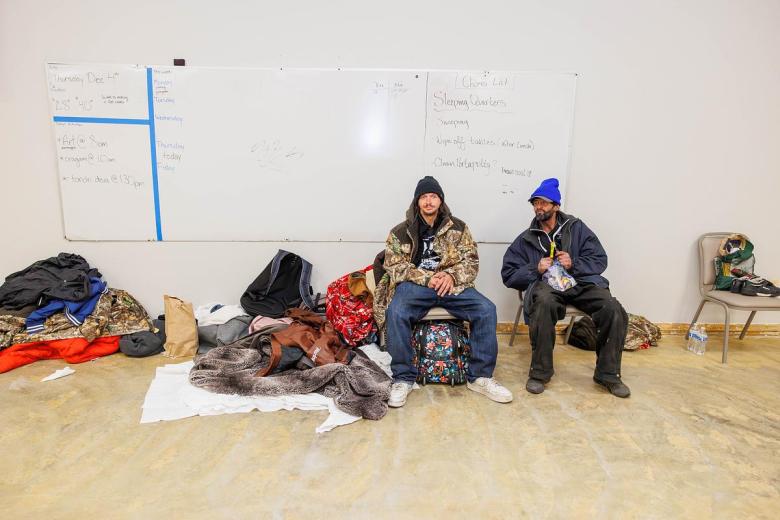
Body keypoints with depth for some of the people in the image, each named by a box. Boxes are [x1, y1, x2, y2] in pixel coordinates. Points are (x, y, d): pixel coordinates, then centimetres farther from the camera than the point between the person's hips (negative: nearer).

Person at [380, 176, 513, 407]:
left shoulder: (458, 227, 11)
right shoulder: (401, 232, 7)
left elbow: (471, 260, 8)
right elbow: (394, 266, -1)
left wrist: (451, 275, -13)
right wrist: (426, 278, -14)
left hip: (451, 283, 2)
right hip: (415, 285, -2)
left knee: (486, 309, -21)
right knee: (395, 313, -32)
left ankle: (479, 376, -6)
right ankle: (403, 378, -15)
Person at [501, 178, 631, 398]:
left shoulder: (576, 227, 14)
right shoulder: (526, 239, 14)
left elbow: (600, 260, 9)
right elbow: (508, 275, 8)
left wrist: (574, 264, -10)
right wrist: (535, 269, -8)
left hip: (580, 283, 2)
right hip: (546, 286, -1)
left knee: (614, 310, -25)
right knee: (544, 303, -38)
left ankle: (608, 374, -4)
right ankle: (539, 372, -23)